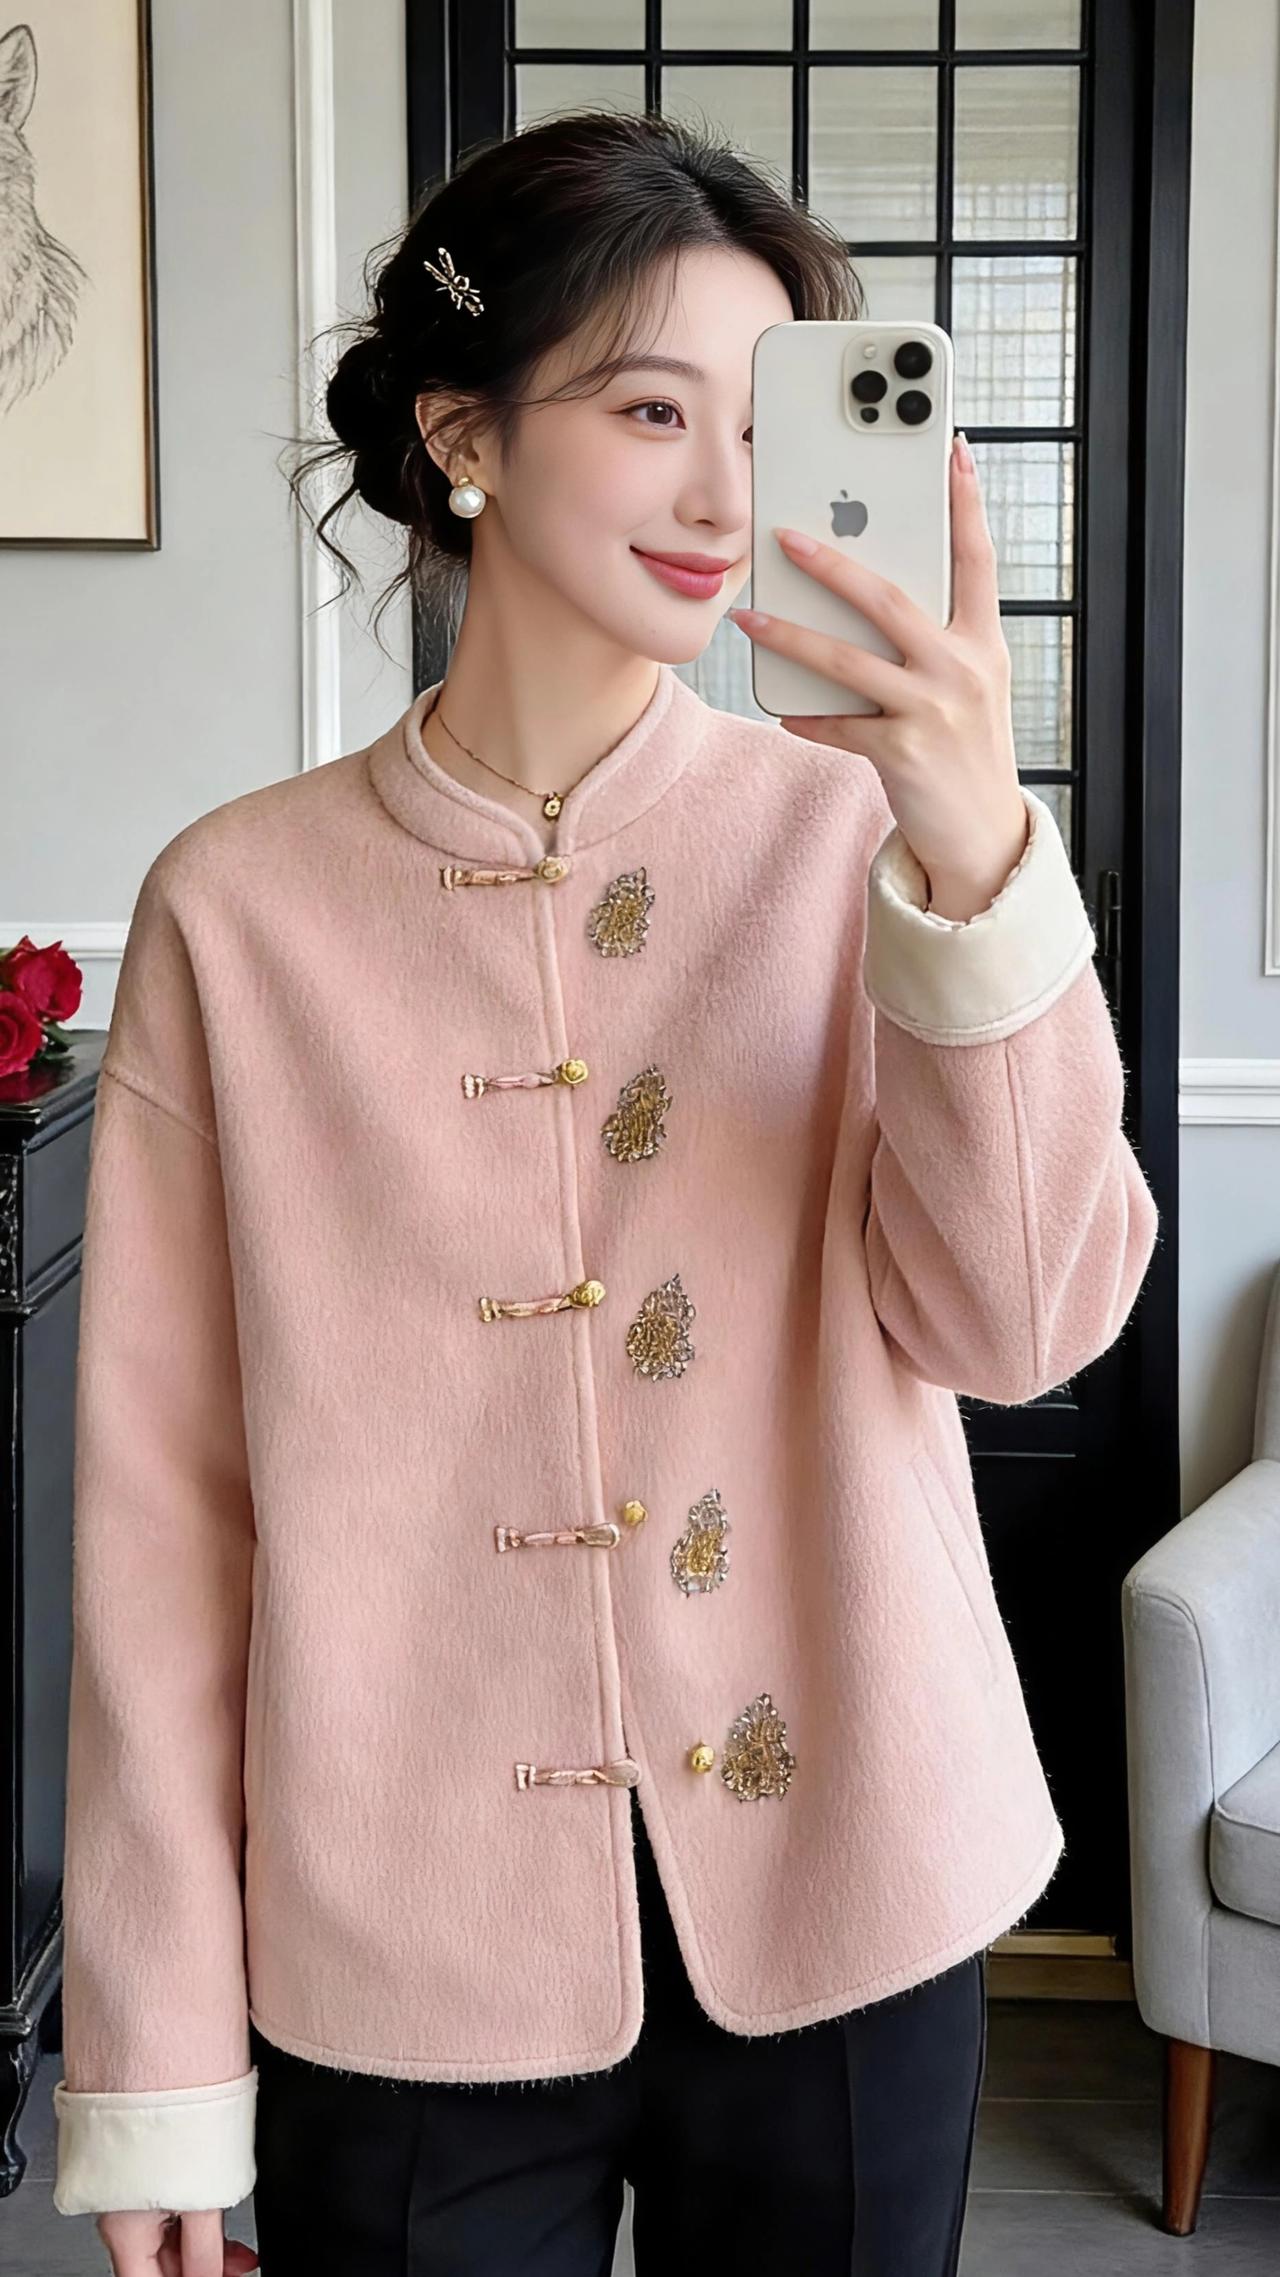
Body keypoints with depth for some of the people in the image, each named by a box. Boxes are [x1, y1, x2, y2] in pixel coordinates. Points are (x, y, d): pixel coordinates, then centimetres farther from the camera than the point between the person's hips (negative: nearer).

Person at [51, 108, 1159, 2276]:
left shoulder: (849, 834, -4)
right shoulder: (237, 905, -6)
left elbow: (1023, 1325, -13)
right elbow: (166, 1499, -4)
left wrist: (981, 860, -28)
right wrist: (153, 2064, -3)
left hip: (842, 1919, 1)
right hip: (409, 1962, -1)